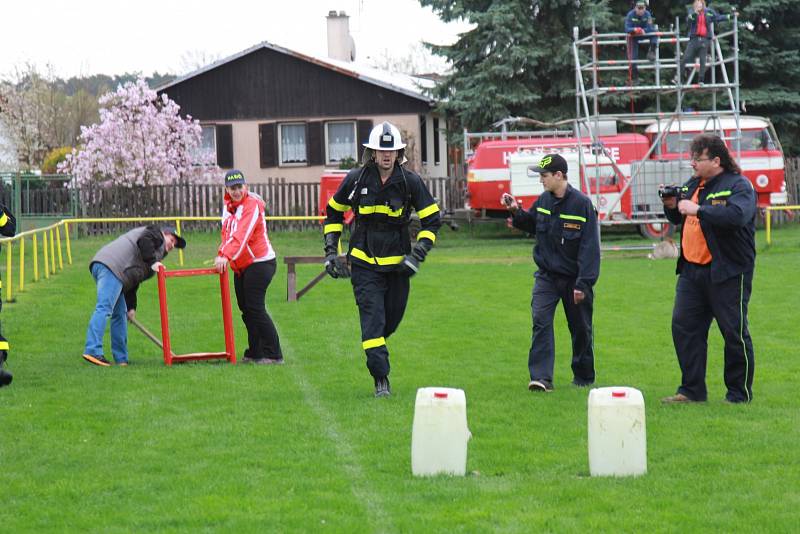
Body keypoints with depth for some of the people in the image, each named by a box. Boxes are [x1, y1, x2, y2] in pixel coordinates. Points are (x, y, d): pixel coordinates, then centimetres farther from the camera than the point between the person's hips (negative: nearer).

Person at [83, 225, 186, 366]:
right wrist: (152, 262, -12)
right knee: (104, 308, -17)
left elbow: (132, 282, 27)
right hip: (111, 266, -10)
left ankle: (121, 359, 12)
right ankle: (93, 351, -27)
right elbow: (144, 240, -11)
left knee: (119, 314, 12)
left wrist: (131, 307, 19)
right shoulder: (157, 235, 14)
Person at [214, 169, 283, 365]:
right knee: (245, 309, 11)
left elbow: (242, 235, -29)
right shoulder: (228, 206, 11)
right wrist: (221, 255, 3)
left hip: (260, 263, -9)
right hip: (240, 267, 9)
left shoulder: (252, 204, -16)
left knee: (255, 308, -12)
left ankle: (273, 354, -9)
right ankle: (254, 352, 20)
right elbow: (227, 233, 17)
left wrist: (227, 257, -39)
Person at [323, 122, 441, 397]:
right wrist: (331, 251, 4)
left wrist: (417, 255, -10)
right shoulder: (356, 179, -5)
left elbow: (432, 220, 1)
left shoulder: (410, 181, -6)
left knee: (392, 319, 10)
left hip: (397, 263, 1)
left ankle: (374, 348, 43)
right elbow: (333, 212, 11)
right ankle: (381, 380, -12)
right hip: (364, 262, -1)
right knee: (372, 316, -12)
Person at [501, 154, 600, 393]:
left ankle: (584, 376, 26)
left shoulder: (582, 204, -15)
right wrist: (516, 212, 1)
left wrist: (583, 283, -19)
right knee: (541, 321, -13)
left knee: (581, 328, 9)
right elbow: (531, 225, 20)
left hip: (573, 278, -4)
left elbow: (590, 247, -16)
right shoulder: (543, 200, 1)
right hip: (546, 276, 4)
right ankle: (541, 377, -17)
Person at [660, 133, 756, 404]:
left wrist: (697, 209, -28)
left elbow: (737, 215, -29)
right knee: (684, 327, 5)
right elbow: (679, 219, 25)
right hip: (691, 270, 7)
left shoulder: (738, 186, -9)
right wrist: (671, 207, 3)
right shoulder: (692, 184, 14)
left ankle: (739, 394, 10)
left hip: (727, 272, -7)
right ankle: (692, 390, 14)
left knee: (734, 333, 0)